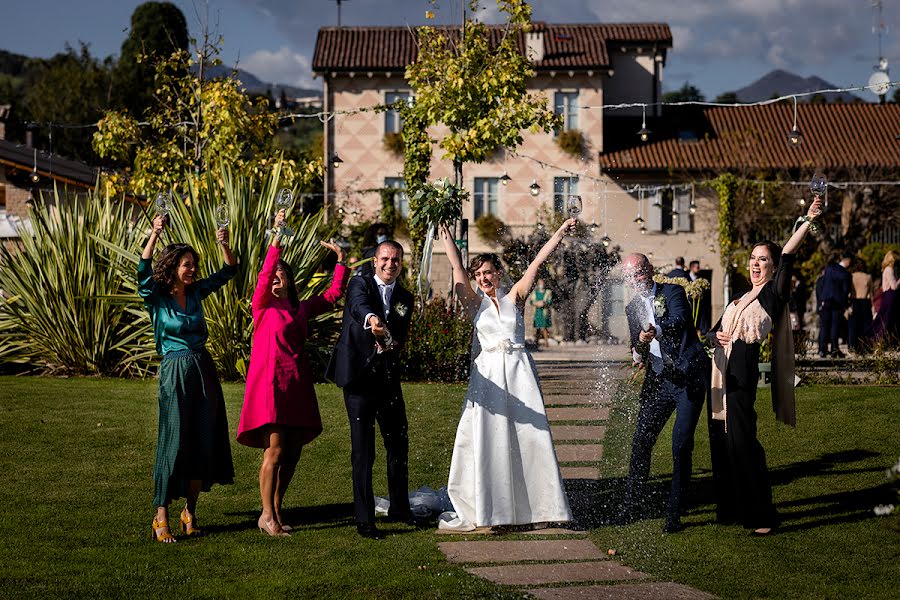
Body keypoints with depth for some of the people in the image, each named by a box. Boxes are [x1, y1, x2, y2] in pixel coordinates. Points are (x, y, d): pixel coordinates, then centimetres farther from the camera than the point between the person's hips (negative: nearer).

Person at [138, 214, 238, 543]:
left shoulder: (195, 292, 8)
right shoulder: (156, 297, -5)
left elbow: (229, 271, 8)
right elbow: (143, 271, -23)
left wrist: (223, 244, -9)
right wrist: (154, 235, -33)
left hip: (204, 369, 6)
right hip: (175, 371, -5)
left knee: (205, 441, 6)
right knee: (174, 442, -7)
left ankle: (190, 512, 18)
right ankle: (161, 519, -2)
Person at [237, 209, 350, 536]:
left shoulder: (301, 309, 16)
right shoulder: (263, 306, 1)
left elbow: (333, 294, 20)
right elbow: (263, 276, -14)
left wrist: (340, 260, 16)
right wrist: (276, 241, -23)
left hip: (297, 386, 6)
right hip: (270, 383, -6)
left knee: (292, 453, 5)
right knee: (275, 450, -11)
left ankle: (276, 509, 18)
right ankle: (267, 515, -3)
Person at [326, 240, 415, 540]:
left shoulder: (405, 298, 12)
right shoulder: (360, 284, -2)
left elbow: (400, 339, 4)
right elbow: (359, 305, -26)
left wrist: (389, 343, -21)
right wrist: (371, 320, -49)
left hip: (388, 379, 5)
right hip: (358, 377, -5)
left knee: (399, 443, 15)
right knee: (363, 451, -4)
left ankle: (400, 507, 33)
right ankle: (364, 520, 3)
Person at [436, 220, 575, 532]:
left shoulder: (514, 297, 8)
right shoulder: (474, 303, 7)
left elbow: (537, 263, 3)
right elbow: (457, 268, 1)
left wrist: (561, 231, 1)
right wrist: (445, 235, -2)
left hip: (519, 371, 1)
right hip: (488, 375, -1)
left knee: (529, 437, 3)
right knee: (486, 440, -2)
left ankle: (540, 503, 12)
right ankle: (484, 508, 3)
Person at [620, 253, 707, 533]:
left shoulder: (673, 292, -4)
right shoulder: (633, 308, 13)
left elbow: (680, 321, -24)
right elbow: (638, 349, 13)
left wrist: (656, 330, -45)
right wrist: (638, 353, -12)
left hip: (688, 379, -5)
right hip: (659, 382, 5)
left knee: (681, 446, -7)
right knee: (641, 441, 3)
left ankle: (674, 513, 1)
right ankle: (631, 507, 15)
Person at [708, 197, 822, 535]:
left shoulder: (773, 294, 1)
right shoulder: (740, 299, 22)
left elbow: (788, 255, -12)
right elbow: (713, 332, 21)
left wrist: (808, 221, -20)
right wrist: (716, 336, -2)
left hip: (743, 373, -8)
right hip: (722, 371, 8)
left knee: (742, 442, -10)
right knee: (721, 441, 9)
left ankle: (760, 516, -5)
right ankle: (730, 508, 19)